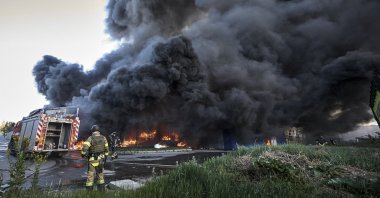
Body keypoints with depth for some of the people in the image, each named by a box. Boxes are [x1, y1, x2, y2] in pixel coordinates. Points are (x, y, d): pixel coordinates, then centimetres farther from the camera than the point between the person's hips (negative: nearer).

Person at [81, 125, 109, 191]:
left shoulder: (90, 138, -11)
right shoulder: (103, 138, 0)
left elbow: (85, 147, -24)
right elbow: (106, 149, 4)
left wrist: (83, 154, -3)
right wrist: (105, 157, 17)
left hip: (93, 159, -4)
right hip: (100, 159, 4)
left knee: (90, 175, 5)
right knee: (100, 175, 15)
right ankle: (102, 190, 18)